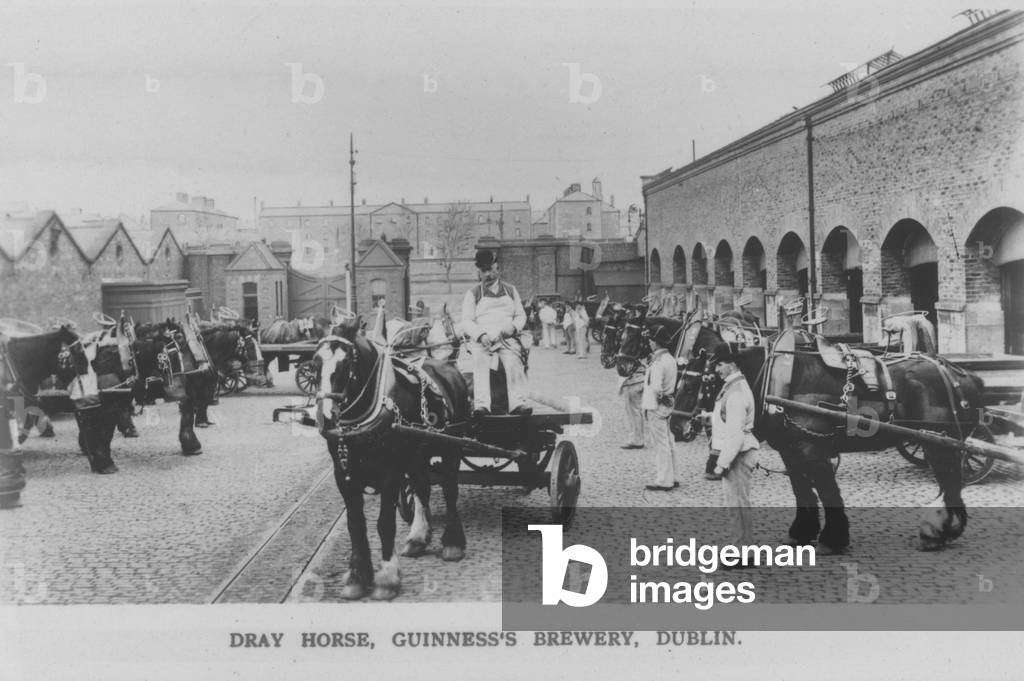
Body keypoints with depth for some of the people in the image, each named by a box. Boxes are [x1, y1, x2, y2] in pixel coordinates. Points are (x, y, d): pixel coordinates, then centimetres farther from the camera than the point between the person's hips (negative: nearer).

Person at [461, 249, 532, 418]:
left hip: (507, 339, 1)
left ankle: (518, 402, -36)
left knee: (514, 361, -30)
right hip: (481, 340, -1)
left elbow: (521, 315, 20)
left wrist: (513, 327, -3)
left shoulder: (510, 290, 20)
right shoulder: (473, 293, 14)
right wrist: (481, 335, -13)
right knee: (480, 361, -32)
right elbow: (466, 321, 6)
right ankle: (481, 404, -41)